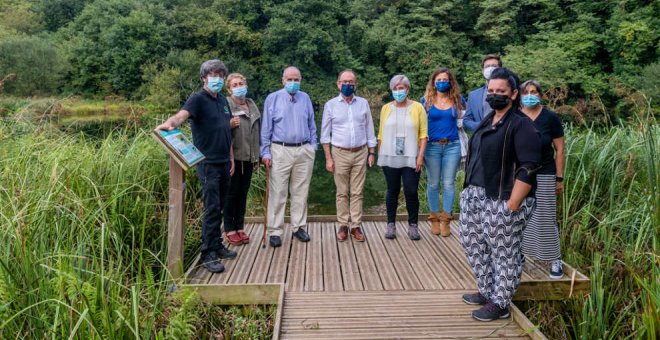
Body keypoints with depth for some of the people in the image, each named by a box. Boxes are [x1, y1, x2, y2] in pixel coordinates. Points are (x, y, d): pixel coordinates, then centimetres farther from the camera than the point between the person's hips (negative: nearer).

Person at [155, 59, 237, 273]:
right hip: (208, 163, -7)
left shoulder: (223, 101, 14)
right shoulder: (198, 99, -8)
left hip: (224, 162, 7)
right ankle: (208, 255, 1)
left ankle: (217, 246, 24)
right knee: (212, 208, -7)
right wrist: (169, 123, -50)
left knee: (220, 207, 13)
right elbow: (182, 115, -28)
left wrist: (231, 158, 17)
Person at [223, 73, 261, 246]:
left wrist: (257, 156, 18)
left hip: (249, 157, 5)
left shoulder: (252, 105, 13)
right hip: (233, 157, -5)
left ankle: (240, 227, 21)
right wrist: (229, 125, -26)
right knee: (232, 192, 2)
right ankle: (229, 229, 13)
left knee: (243, 192, 11)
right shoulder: (225, 104, -6)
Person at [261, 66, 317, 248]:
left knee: (301, 192, 9)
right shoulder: (273, 98, 1)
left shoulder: (305, 98, 9)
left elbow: (311, 125, 14)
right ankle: (275, 231, 5)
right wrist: (265, 152, -4)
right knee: (278, 193, -2)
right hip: (281, 151, -3)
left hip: (304, 151, 3)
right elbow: (266, 128, 0)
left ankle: (299, 227, 20)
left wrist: (313, 146, 7)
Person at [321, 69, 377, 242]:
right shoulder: (330, 105, 1)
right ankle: (343, 226, 13)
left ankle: (356, 226, 10)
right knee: (342, 193, 4)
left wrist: (371, 153, 6)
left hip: (360, 153, 1)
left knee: (357, 193, 4)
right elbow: (325, 134, 2)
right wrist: (328, 158, -3)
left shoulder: (363, 103, 6)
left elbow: (369, 130, 10)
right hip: (340, 153, -1)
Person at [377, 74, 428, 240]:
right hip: (390, 158, 2)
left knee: (411, 192, -1)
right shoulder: (386, 108, 8)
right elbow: (381, 134, 9)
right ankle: (391, 225, 19)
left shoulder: (417, 108, 2)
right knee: (392, 191, 9)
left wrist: (421, 155, -8)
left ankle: (412, 225, 14)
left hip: (410, 158, -2)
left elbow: (423, 134, -1)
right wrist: (379, 155, 4)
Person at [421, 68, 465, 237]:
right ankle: (434, 219, 17)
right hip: (432, 146, -1)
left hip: (452, 146, 1)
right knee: (433, 184, 5)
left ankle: (445, 220, 9)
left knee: (449, 184, 2)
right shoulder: (426, 100, 4)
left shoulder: (457, 100, 6)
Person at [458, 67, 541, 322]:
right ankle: (487, 292, 34)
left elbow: (528, 169, -18)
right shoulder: (486, 121, 13)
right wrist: (468, 189, 15)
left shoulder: (521, 125, -12)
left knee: (504, 254, 5)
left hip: (501, 201, -9)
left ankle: (500, 304, 20)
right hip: (475, 197, 9)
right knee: (473, 244, 17)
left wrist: (511, 206, -21)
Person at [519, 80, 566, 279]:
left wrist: (560, 179, -3)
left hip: (544, 176, -2)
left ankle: (555, 260, 14)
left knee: (545, 219, 1)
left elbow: (559, 150, -1)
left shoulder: (550, 118, -4)